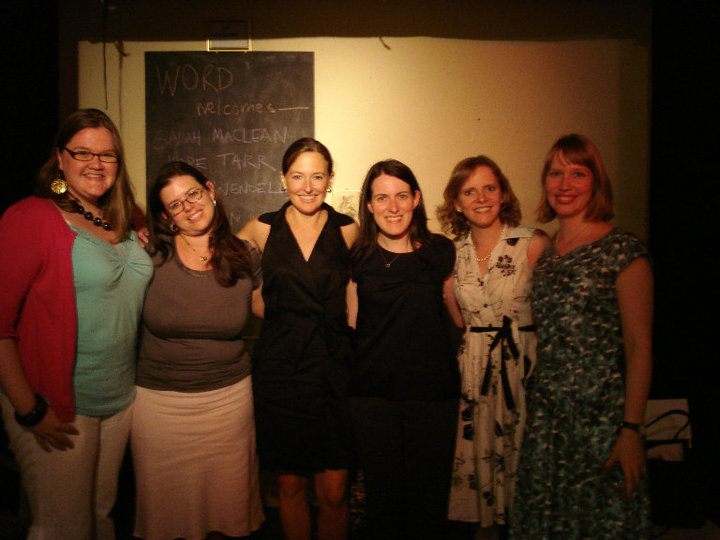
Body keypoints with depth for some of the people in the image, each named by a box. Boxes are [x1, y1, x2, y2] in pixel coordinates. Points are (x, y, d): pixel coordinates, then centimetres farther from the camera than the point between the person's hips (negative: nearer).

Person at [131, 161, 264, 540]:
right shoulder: (150, 256, -8)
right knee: (165, 505, 15)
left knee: (227, 502, 16)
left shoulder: (245, 258, -2)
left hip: (228, 397, 1)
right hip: (158, 400, -1)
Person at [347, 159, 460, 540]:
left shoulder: (441, 252, 1)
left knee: (429, 496, 12)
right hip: (372, 394, 0)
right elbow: (350, 326, 6)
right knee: (382, 494, 13)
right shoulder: (358, 259, 1)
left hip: (433, 394, 0)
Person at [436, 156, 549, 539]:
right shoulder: (452, 253, 4)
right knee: (477, 454, 11)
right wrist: (439, 279, 3)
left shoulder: (534, 243, -8)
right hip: (473, 369, 3)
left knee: (519, 457, 6)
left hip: (523, 365, -3)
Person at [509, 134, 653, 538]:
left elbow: (639, 346, -10)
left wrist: (632, 429, -14)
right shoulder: (544, 254, 10)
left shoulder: (624, 251, -7)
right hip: (546, 416, 5)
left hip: (602, 415, -5)